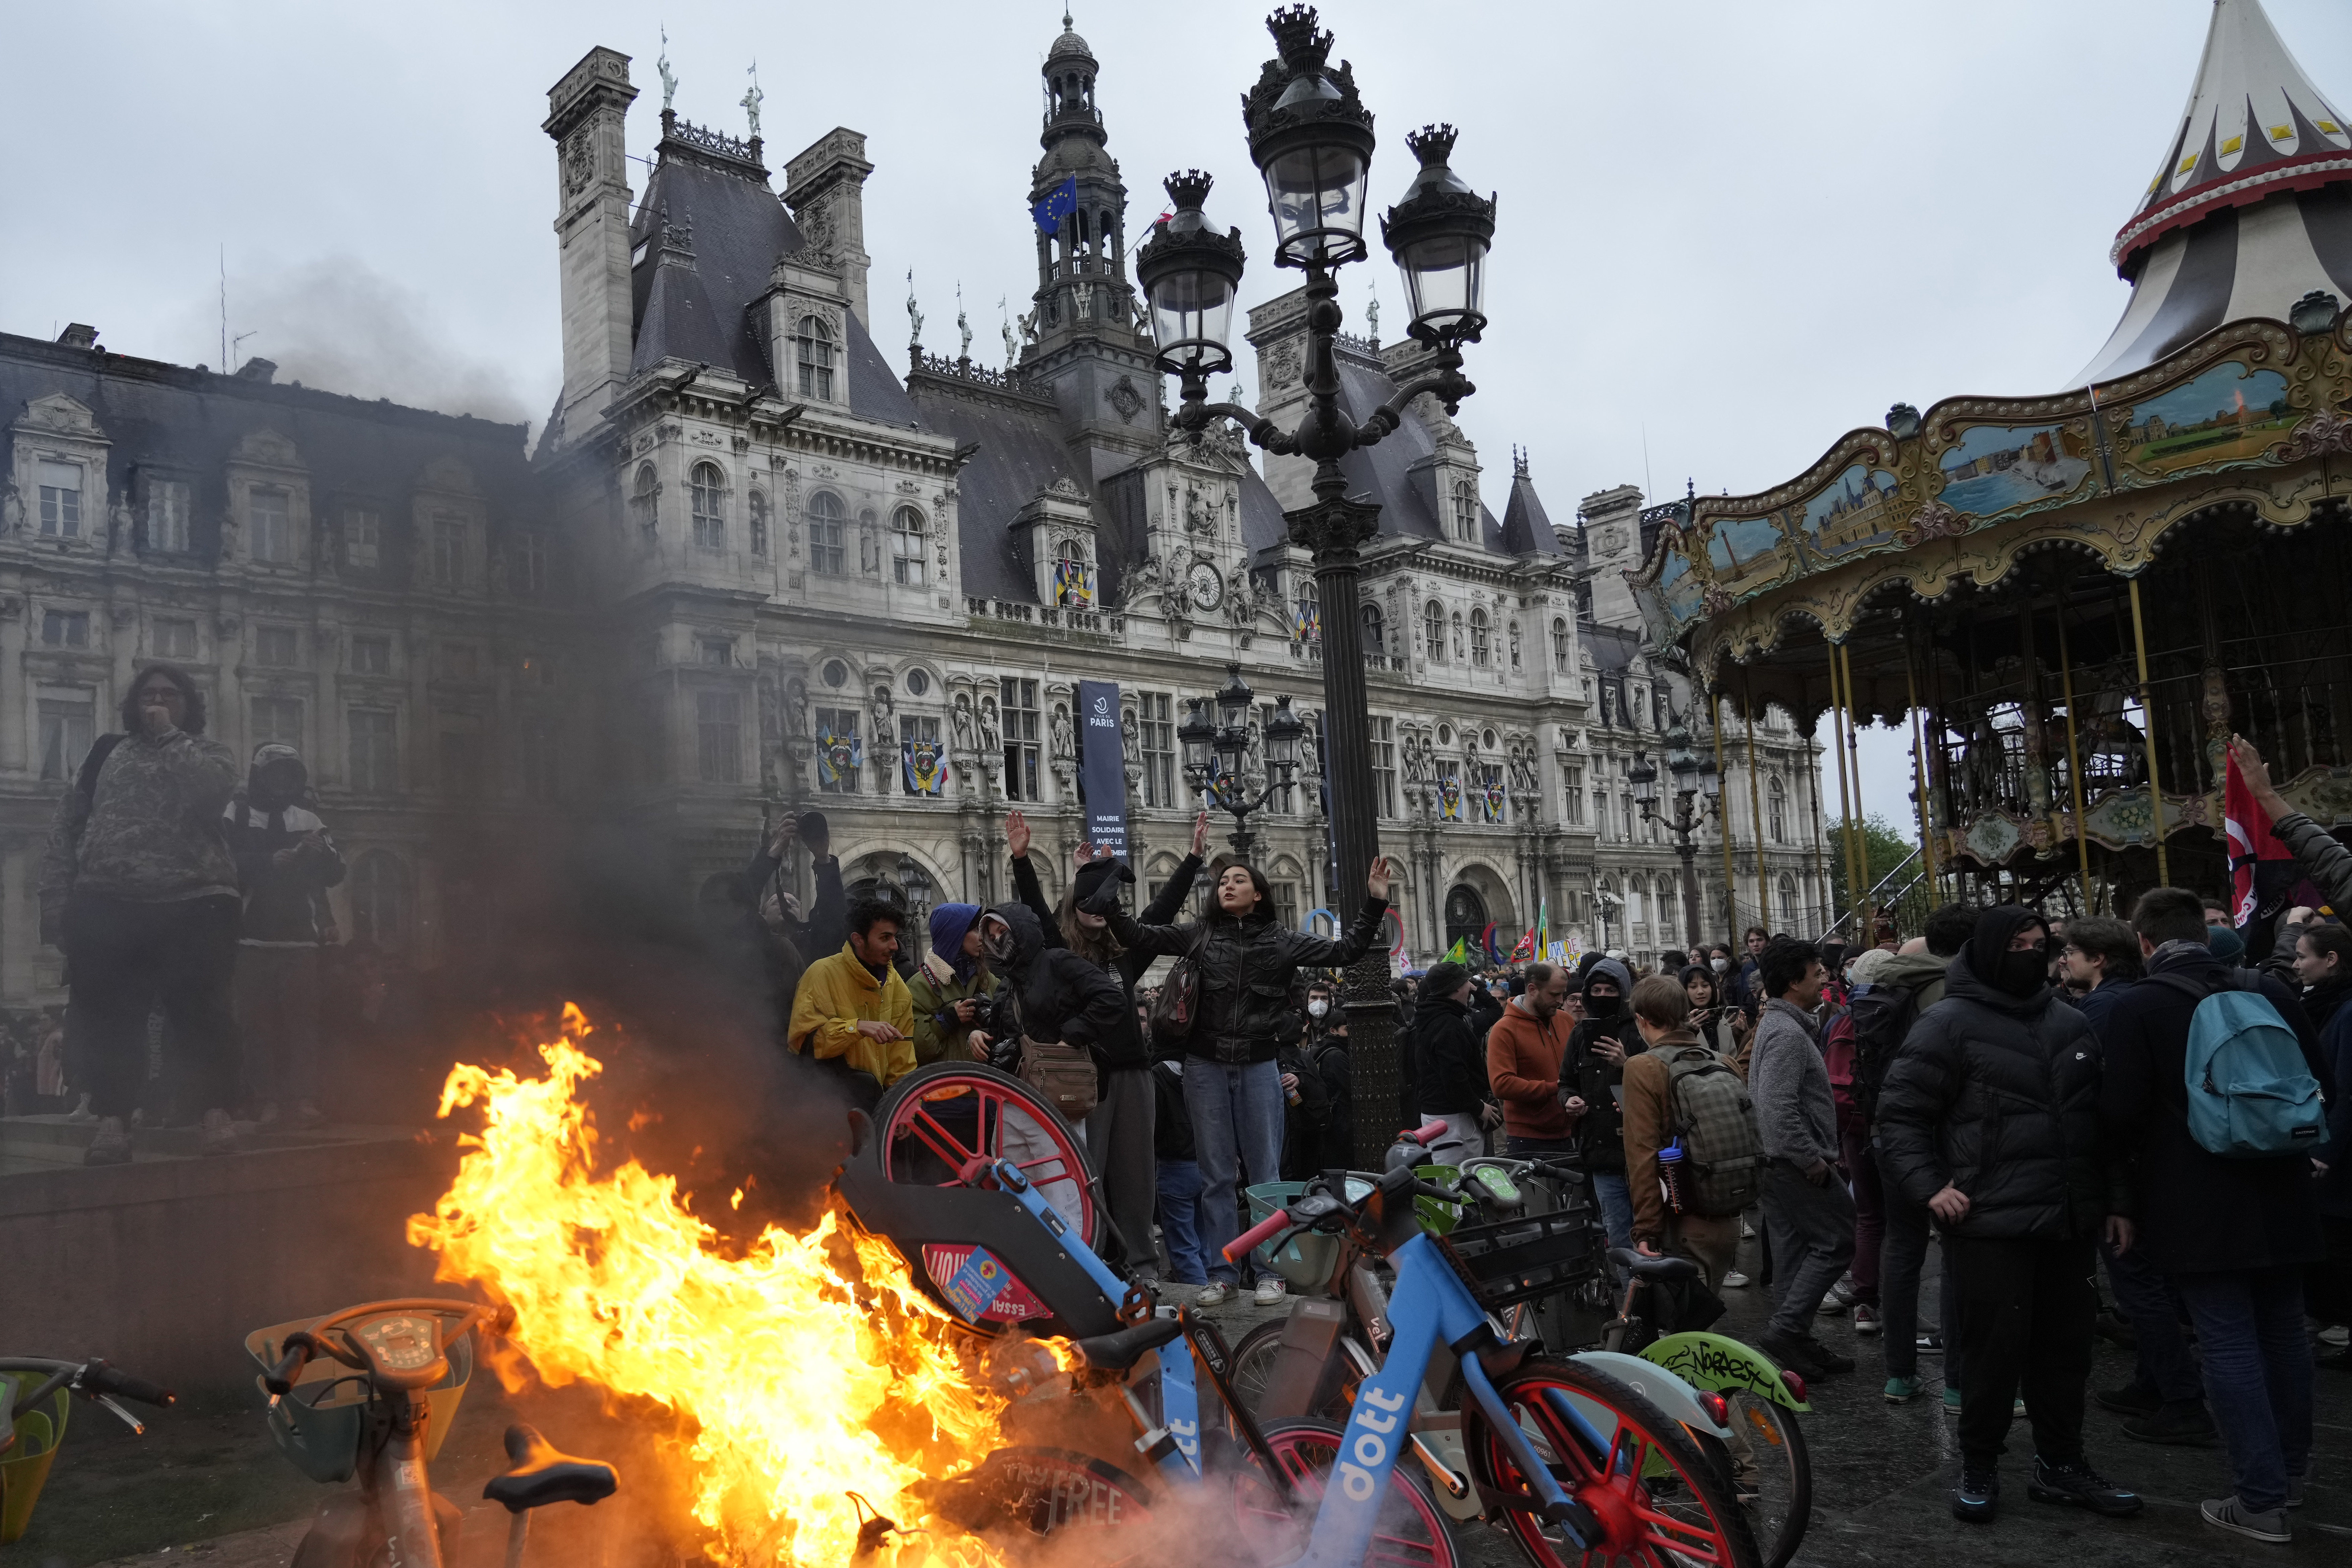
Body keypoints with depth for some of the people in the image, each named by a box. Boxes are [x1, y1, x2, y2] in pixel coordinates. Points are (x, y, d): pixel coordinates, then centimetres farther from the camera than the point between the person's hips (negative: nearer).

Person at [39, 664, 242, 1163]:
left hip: (194, 903, -2)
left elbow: (210, 789, -14)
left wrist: (169, 735, -3)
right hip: (108, 905, 2)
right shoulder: (107, 752, 17)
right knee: (107, 1013, -1)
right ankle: (112, 1119, 3)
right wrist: (56, 899, 3)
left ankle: (217, 1113, -1)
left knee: (200, 1009, -4)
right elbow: (66, 825, 12)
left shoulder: (209, 753, 12)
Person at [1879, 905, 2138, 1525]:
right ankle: (1978, 1468, 16)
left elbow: (2098, 1121, 19)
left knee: (2066, 1345, 12)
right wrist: (1930, 1187, -16)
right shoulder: (1951, 1022, -8)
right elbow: (1899, 1112, -7)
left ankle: (2060, 1463, 28)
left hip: (2068, 1220, 6)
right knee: (1996, 1348, 0)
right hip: (1991, 1222, -6)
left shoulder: (2069, 1023, 12)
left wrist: (2112, 1201, 16)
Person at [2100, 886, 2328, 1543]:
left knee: (2229, 1344, 0)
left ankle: (2261, 1498, 2)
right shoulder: (2269, 992, 2)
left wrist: (2141, 1162, 6)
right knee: (2283, 1330, 18)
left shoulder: (2138, 1008, -13)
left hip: (2198, 1208, -5)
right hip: (2280, 1195, 5)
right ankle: (2290, 1469, 33)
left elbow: (2122, 1112, -14)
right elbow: (2318, 1083, 10)